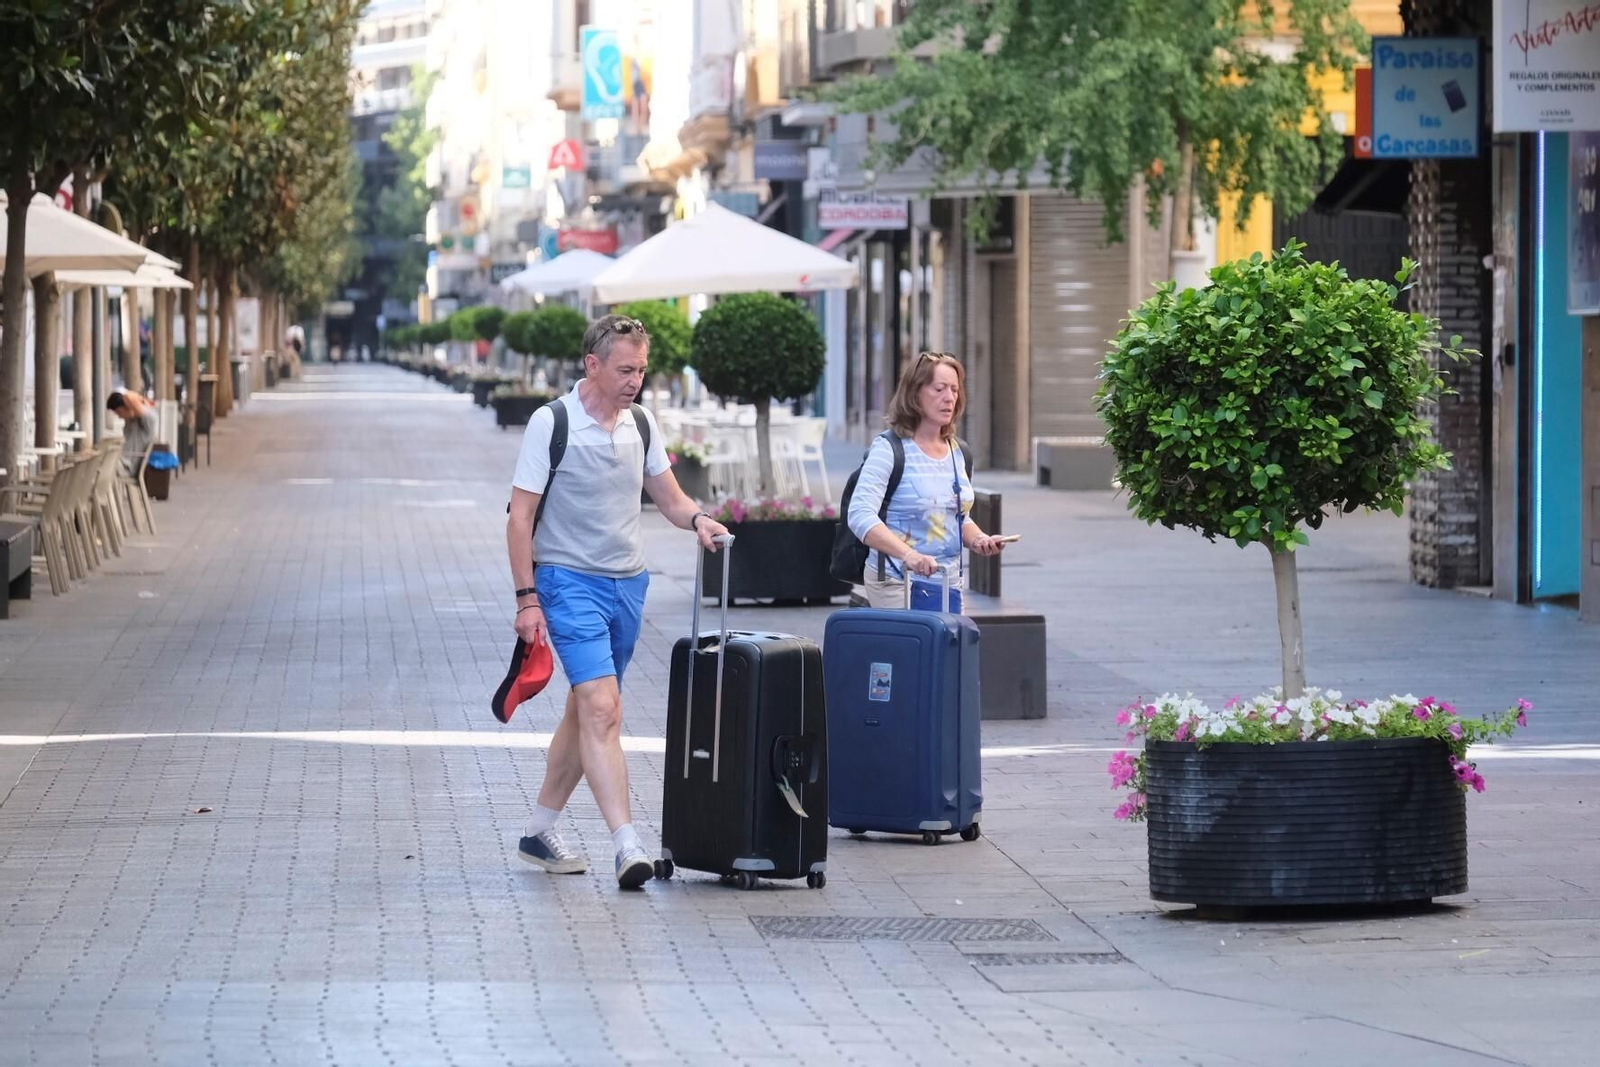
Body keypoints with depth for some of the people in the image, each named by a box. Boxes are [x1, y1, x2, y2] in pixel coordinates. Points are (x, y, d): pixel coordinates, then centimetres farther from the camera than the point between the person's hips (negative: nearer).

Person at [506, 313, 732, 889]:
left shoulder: (641, 424, 8)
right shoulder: (552, 423, -10)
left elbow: (670, 498, 18)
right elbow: (519, 517, -8)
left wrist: (698, 518, -5)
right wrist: (527, 598, -13)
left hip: (627, 583, 7)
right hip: (570, 581, -7)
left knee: (587, 712, 13)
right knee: (602, 710, -18)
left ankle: (540, 830, 26)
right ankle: (627, 846, -26)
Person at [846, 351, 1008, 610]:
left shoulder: (956, 452, 11)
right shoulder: (889, 450, -11)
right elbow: (860, 516, -23)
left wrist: (977, 539, 2)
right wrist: (908, 555, -36)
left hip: (948, 582, 7)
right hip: (896, 582, -7)